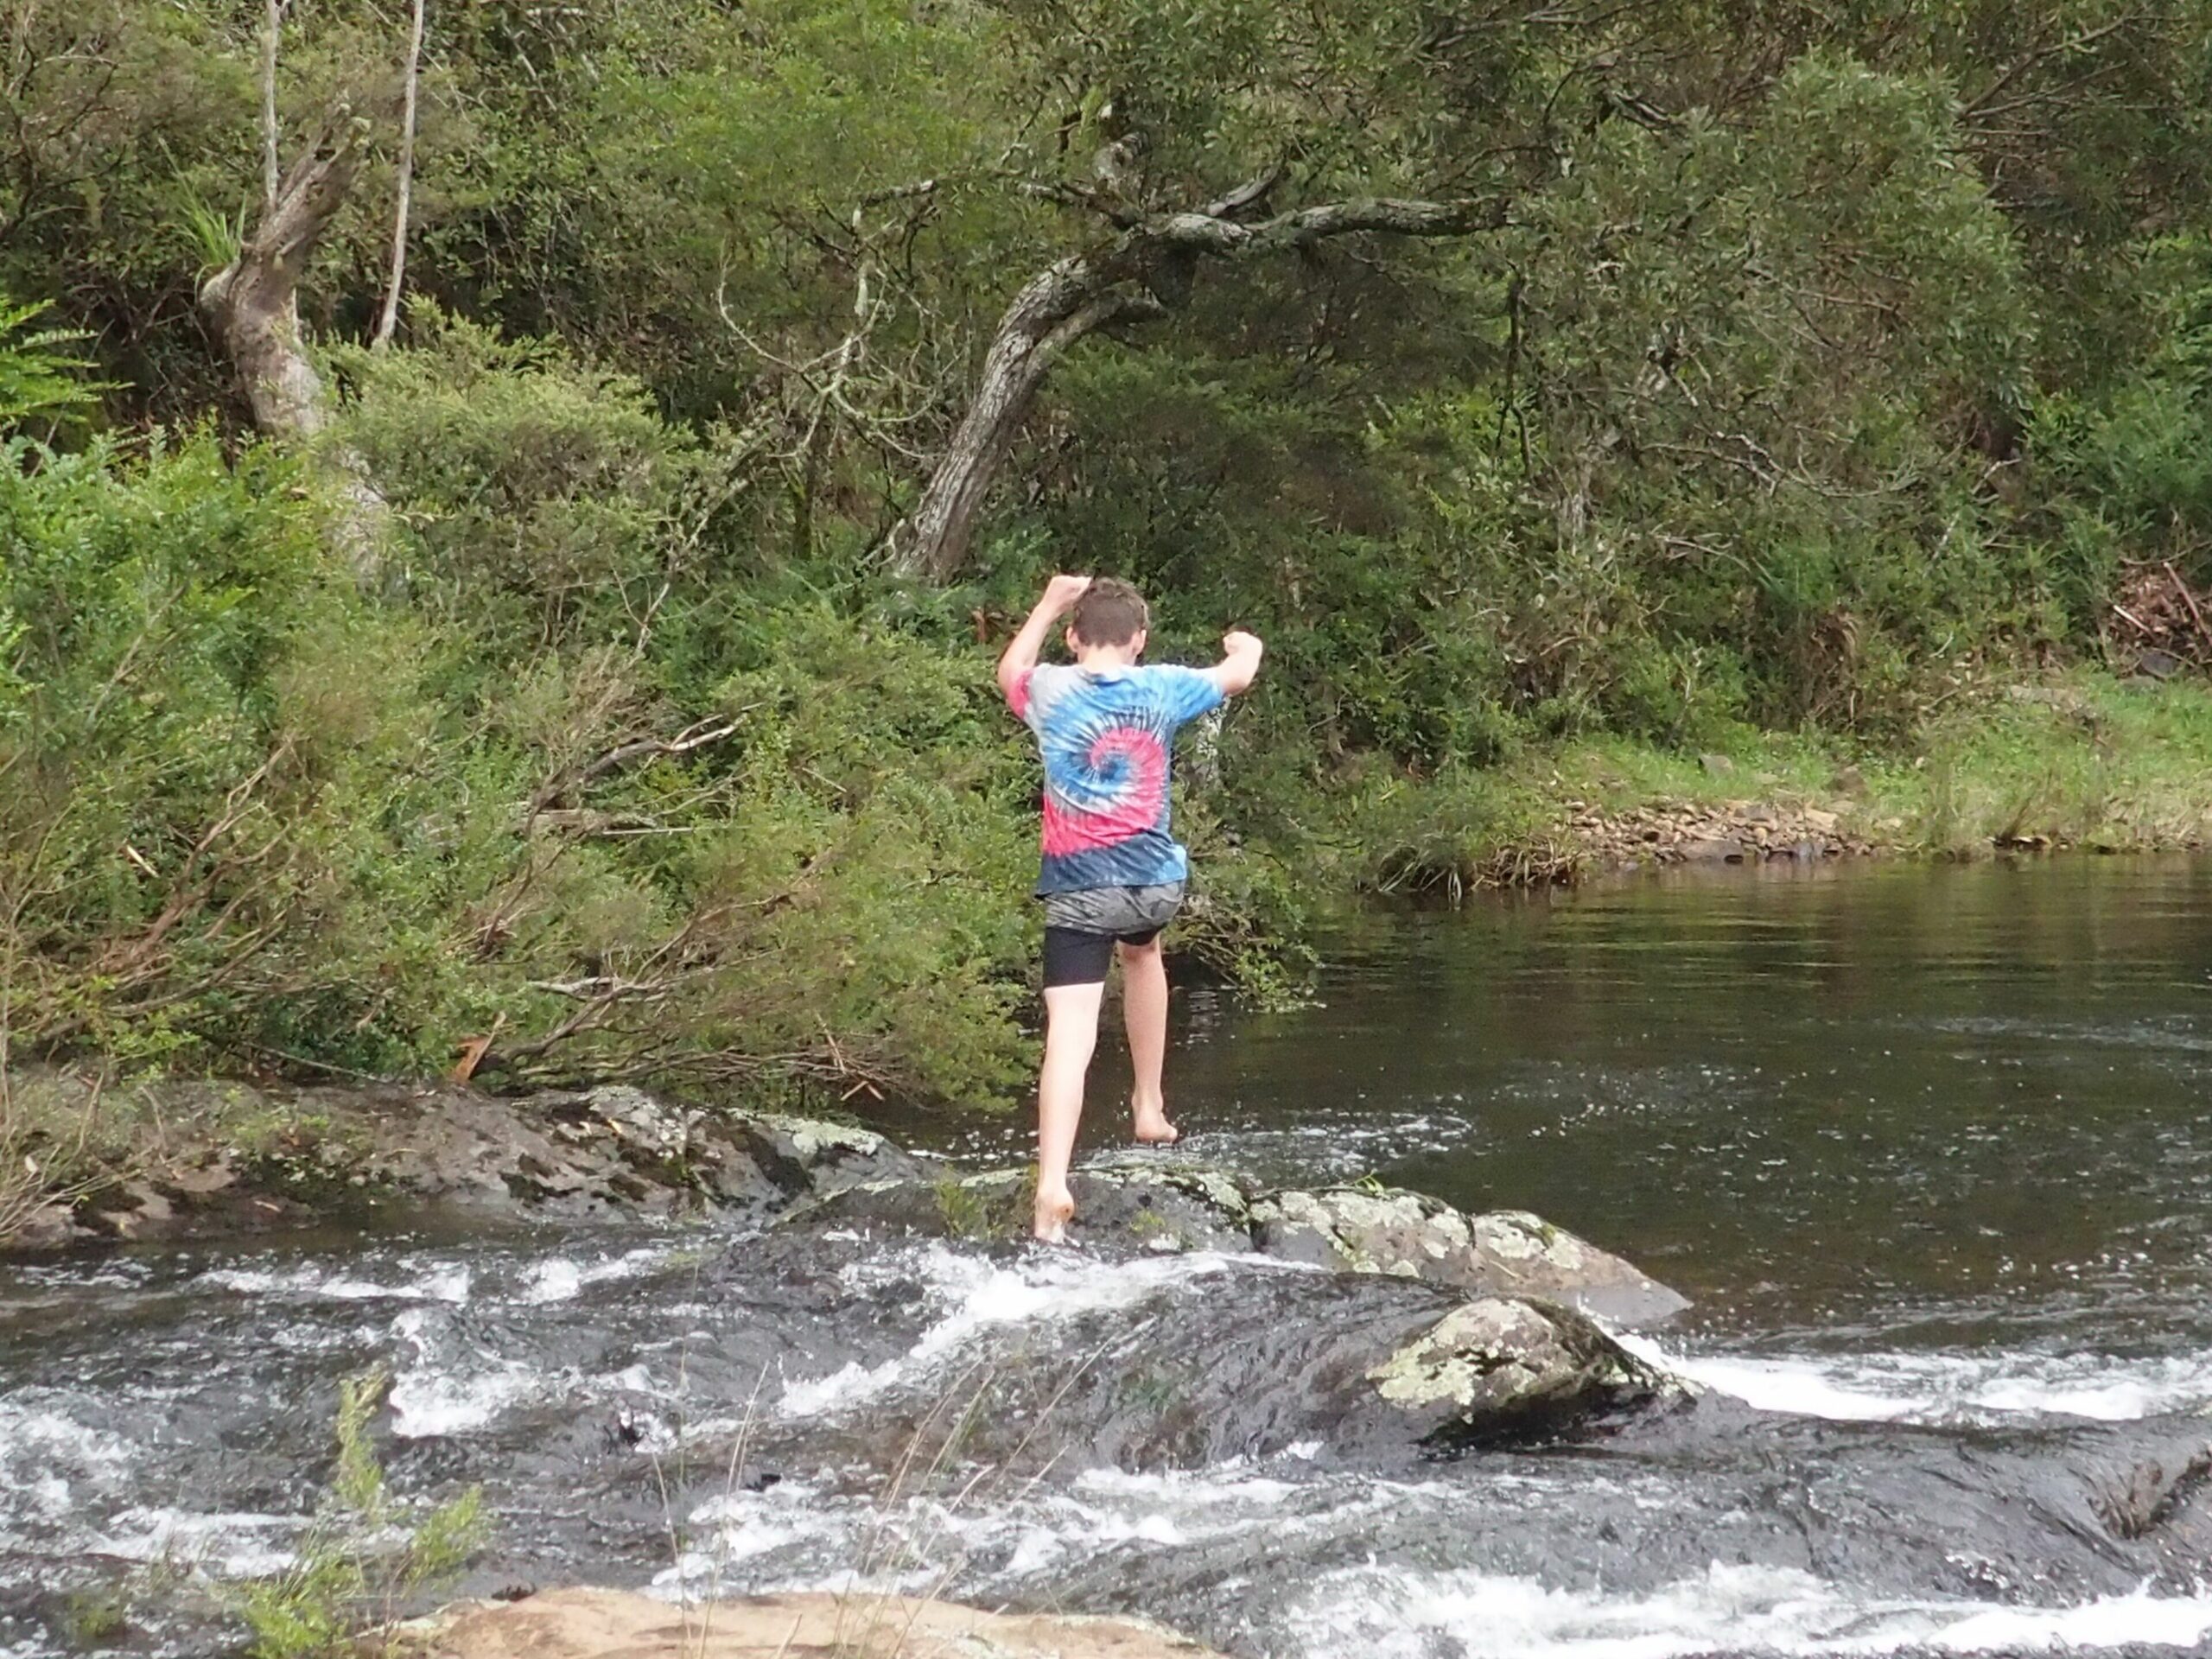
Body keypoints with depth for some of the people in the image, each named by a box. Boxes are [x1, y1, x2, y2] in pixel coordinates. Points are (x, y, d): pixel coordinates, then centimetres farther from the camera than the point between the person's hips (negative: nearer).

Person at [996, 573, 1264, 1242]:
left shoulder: (1050, 691, 0)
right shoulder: (1161, 688, 2)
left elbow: (1009, 671, 26)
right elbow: (1236, 675, 23)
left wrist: (1049, 604, 36)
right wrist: (1245, 647, 46)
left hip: (1078, 888, -2)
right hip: (1154, 880, 2)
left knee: (1069, 1038, -11)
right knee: (1141, 950, 36)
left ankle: (1053, 1184, -26)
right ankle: (1149, 1105, 39)